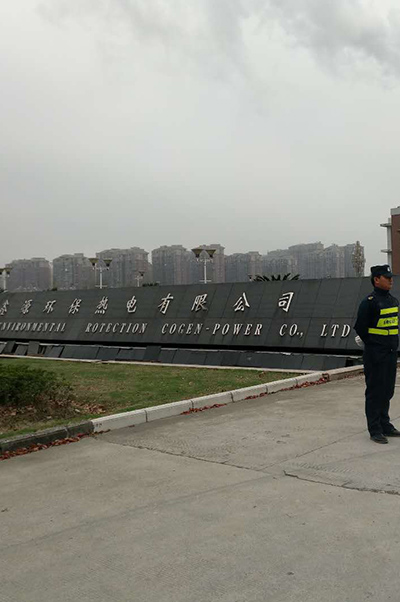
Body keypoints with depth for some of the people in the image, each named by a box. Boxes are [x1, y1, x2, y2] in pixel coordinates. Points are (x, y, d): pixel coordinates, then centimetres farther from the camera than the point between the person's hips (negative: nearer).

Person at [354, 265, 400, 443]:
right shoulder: (369, 302, -14)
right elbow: (360, 327, -12)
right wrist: (372, 344, -4)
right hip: (375, 356, -8)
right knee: (375, 392, -1)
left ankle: (385, 425, 28)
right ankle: (375, 430, 7)